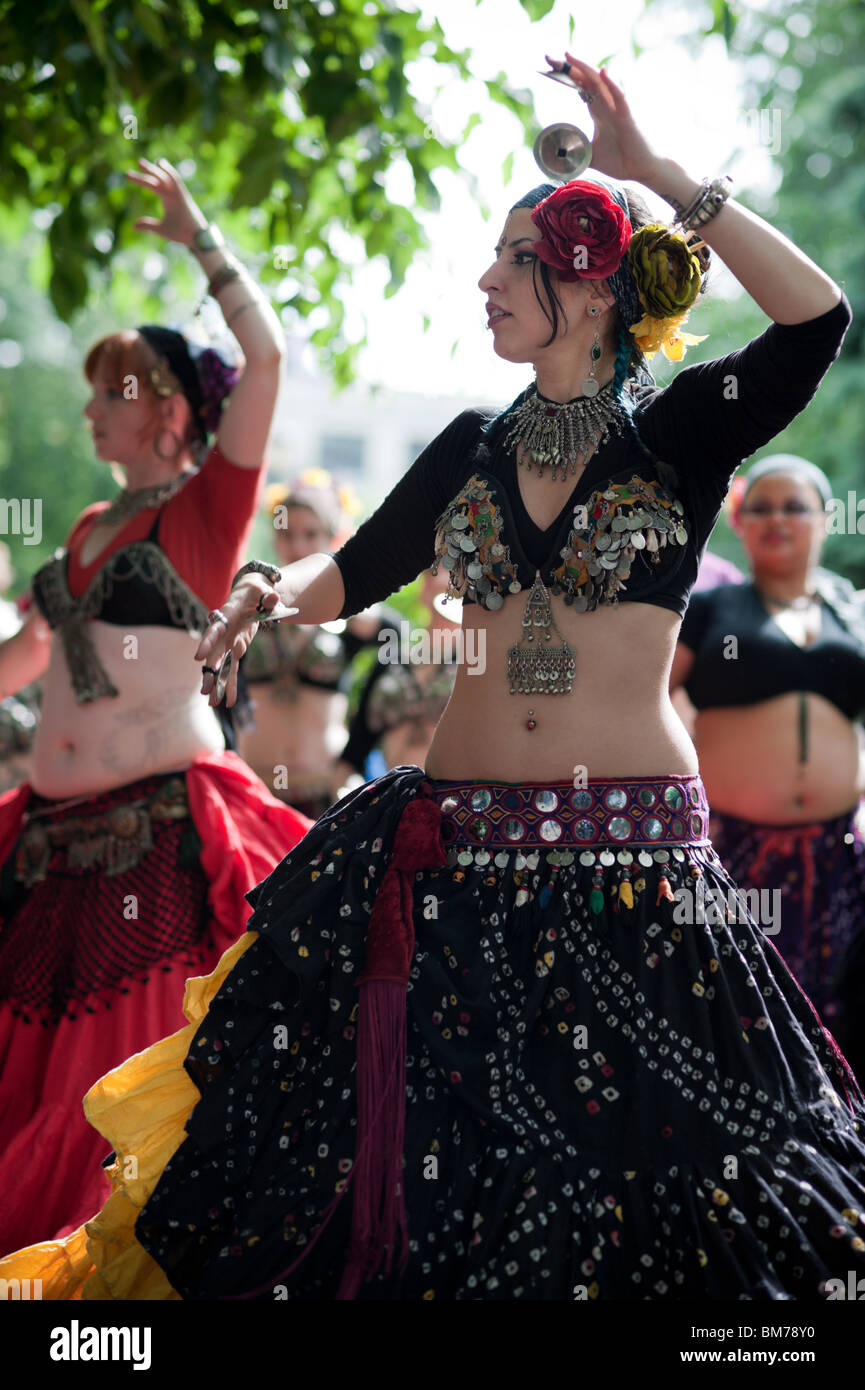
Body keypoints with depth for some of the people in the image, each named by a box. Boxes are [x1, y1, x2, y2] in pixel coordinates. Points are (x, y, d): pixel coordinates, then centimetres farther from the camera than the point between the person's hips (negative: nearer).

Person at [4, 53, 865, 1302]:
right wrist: (273, 592, -7)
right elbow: (352, 574, 16)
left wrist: (654, 174, -15)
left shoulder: (683, 429, -1)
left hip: (633, 853, -4)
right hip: (464, 843, 4)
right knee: (428, 1156, 6)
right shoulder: (475, 448, 13)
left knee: (644, 1144, 1)